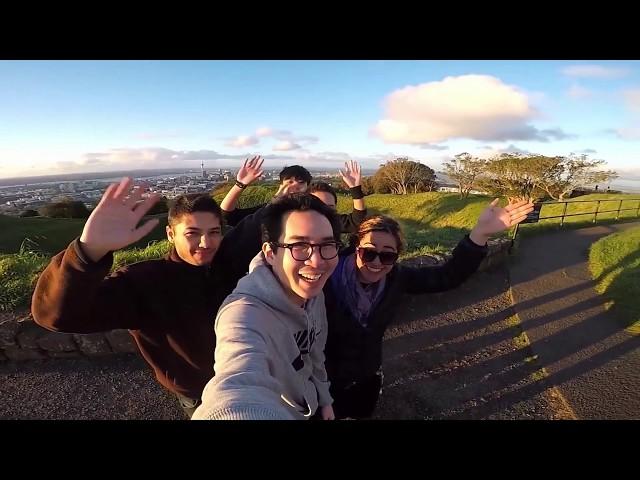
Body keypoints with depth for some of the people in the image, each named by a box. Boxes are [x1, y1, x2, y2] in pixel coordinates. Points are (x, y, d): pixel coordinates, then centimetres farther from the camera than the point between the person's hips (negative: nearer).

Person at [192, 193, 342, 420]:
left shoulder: (313, 292, -13)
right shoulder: (244, 314, -38)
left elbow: (314, 352, 2)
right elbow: (239, 385, -58)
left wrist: (323, 397, 11)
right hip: (272, 410, -5)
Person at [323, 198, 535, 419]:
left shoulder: (397, 277, -17)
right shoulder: (330, 277, -30)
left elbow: (447, 276, -22)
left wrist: (480, 233, -32)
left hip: (370, 373, 4)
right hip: (330, 376, -4)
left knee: (363, 413, 31)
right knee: (335, 413, 24)